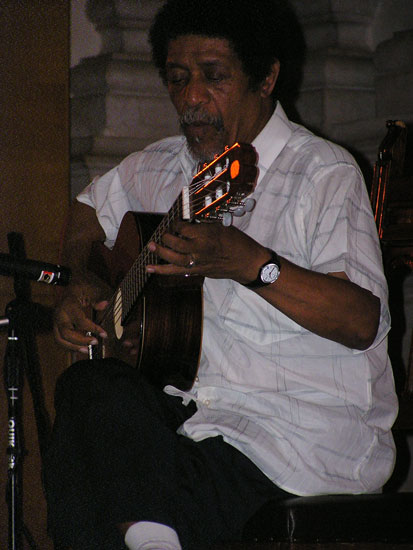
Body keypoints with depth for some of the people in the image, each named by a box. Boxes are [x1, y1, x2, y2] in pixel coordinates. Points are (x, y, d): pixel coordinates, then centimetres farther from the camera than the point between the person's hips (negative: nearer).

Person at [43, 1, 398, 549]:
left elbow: (363, 323, -20)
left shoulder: (324, 173, -8)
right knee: (92, 385, -24)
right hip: (193, 399, 7)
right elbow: (90, 210, 33)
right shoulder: (162, 166, 12)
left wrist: (250, 264, -32)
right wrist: (84, 282, 13)